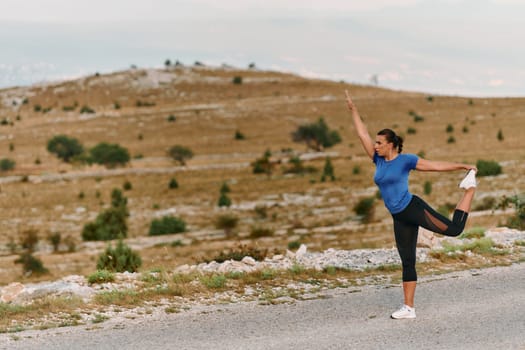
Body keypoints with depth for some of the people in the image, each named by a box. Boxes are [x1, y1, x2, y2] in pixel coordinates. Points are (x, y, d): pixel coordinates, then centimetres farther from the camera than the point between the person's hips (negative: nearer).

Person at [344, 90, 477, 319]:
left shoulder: (405, 160, -6)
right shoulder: (379, 160, 9)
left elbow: (436, 166, -2)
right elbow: (362, 135, 12)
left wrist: (461, 166, -4)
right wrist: (353, 110, 11)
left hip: (413, 208, -6)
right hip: (399, 218, 6)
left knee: (454, 229, -12)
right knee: (407, 262, 7)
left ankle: (470, 188, 14)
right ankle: (409, 308, 9)